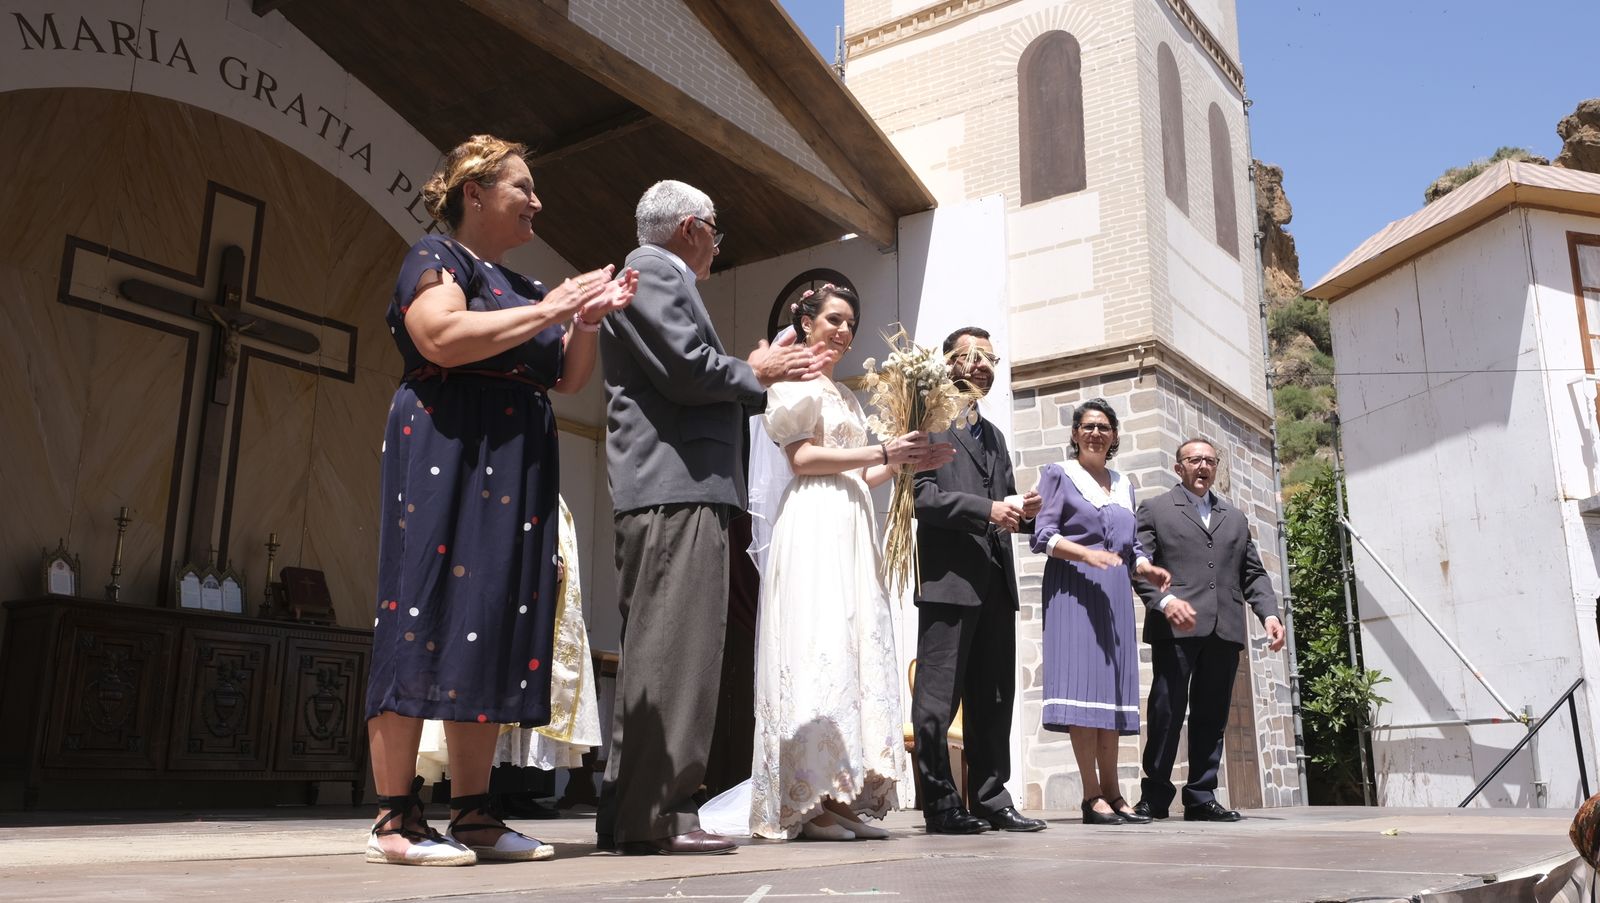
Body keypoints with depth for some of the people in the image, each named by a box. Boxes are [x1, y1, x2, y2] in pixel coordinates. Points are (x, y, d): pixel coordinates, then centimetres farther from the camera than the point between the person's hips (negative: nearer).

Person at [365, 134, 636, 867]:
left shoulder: (520, 286, 23)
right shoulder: (434, 258, 0)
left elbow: (565, 379, 21)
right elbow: (443, 338, -19)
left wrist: (589, 321, 4)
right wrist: (549, 310, -13)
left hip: (516, 471, 8)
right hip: (447, 456, -8)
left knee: (495, 627, 3)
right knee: (428, 617, -10)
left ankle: (472, 812, 6)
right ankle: (394, 819, -6)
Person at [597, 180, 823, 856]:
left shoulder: (659, 276, 29)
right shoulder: (652, 269, -2)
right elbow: (687, 369, -15)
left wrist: (766, 377, 23)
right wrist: (754, 373, 1)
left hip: (674, 488, 11)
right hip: (676, 485, -11)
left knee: (656, 646, 9)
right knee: (675, 645, -13)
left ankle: (628, 810, 12)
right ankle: (657, 814, -13)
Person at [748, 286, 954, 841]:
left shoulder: (846, 395, 26)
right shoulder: (794, 380, 2)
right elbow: (801, 458, -10)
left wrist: (904, 464, 7)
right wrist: (883, 452, -11)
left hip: (851, 527, 8)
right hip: (813, 524, -8)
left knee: (860, 648, 1)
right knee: (818, 649, -14)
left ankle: (844, 798, 2)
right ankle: (807, 802, -12)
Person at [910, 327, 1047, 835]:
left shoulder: (994, 436, 26)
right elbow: (923, 495, -10)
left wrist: (1024, 512, 3)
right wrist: (988, 510, -18)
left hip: (996, 583, 8)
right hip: (949, 579, -8)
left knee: (993, 699, 9)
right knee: (938, 697, -5)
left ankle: (991, 799, 15)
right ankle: (941, 804, 2)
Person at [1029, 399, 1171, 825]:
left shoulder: (1123, 484, 21)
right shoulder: (1059, 474, 4)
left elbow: (1130, 545, 21)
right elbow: (1043, 535, -5)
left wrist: (1147, 568, 0)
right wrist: (1087, 554, -21)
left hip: (1114, 594, 6)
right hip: (1074, 589, -6)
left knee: (1111, 686, 4)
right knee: (1082, 682, -12)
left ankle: (1111, 793, 7)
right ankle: (1092, 796, -12)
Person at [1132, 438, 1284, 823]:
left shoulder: (1235, 517, 25)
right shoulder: (1155, 509, 10)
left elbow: (1253, 573, 20)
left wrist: (1269, 613, 4)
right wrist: (1165, 600, -17)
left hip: (1225, 631, 4)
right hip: (1176, 628, -4)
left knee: (1212, 716, 4)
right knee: (1167, 711, -6)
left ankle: (1201, 798, 10)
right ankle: (1154, 796, 3)